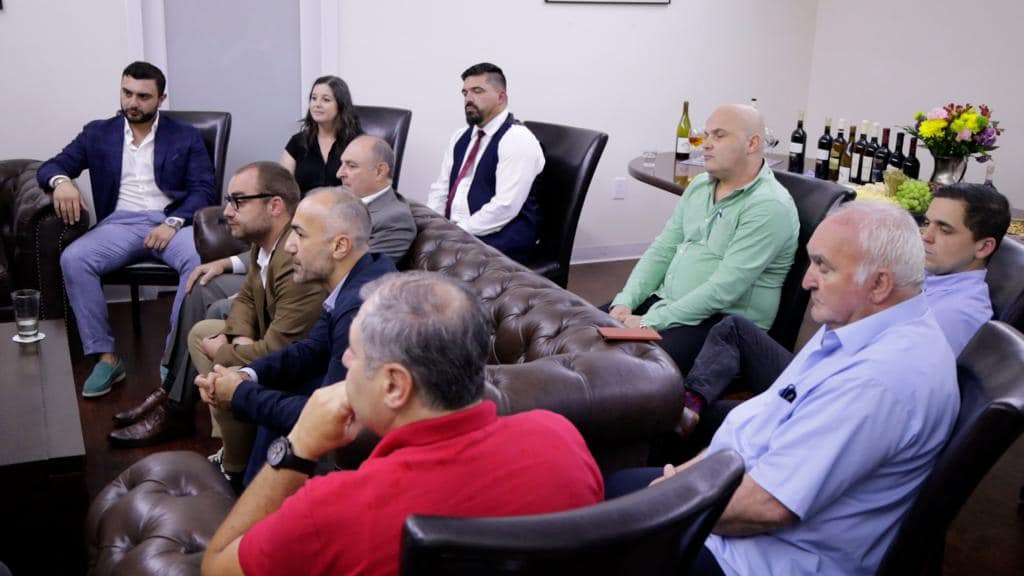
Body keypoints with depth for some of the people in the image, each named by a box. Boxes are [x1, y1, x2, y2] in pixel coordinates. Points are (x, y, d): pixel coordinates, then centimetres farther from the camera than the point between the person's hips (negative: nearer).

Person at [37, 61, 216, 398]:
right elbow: (50, 167, 14)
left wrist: (173, 223, -17)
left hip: (172, 222, -2)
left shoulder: (186, 137, 11)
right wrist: (61, 181, -13)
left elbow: (205, 191, 2)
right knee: (72, 259, -28)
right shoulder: (97, 134, 17)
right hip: (120, 223, 2)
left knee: (202, 260, -35)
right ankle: (107, 357, -20)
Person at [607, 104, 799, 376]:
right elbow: (662, 250, 11)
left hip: (725, 321, -8)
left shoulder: (770, 206, -16)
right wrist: (625, 302, -5)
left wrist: (650, 322, -22)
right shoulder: (699, 186, 11)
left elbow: (724, 288, -22)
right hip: (666, 301, 8)